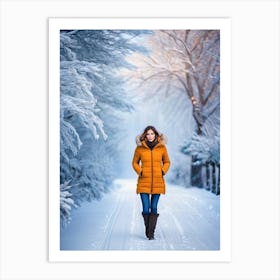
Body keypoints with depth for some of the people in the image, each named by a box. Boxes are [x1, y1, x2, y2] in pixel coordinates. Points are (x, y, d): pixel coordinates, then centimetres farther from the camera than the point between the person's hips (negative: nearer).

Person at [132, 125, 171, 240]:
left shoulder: (162, 147, 2)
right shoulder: (140, 147, 0)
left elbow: (167, 162, 14)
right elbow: (135, 163, 11)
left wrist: (163, 172, -2)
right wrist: (140, 172, -4)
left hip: (157, 182, 1)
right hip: (144, 182, -1)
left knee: (154, 208, 1)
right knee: (146, 208, -4)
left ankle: (151, 232, 10)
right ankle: (148, 229, 20)